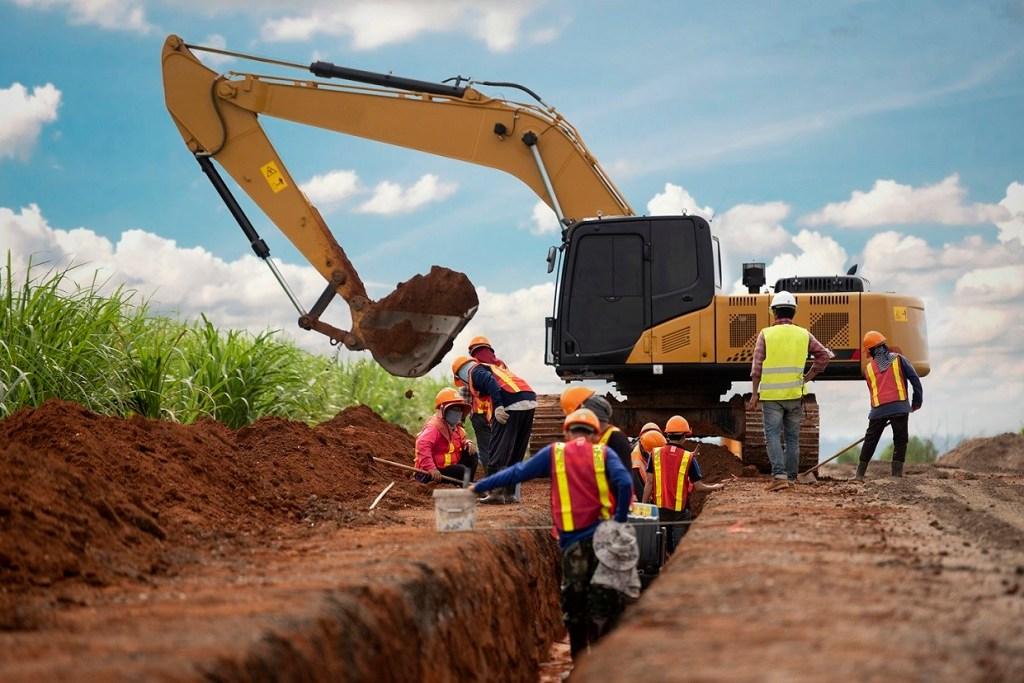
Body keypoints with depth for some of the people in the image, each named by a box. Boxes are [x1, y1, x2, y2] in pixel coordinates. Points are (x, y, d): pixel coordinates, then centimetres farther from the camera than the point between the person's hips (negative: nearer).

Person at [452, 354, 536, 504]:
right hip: (530, 401, 8)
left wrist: (498, 406, -22)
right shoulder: (492, 368, 34)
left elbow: (490, 382, -13)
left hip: (512, 405, -8)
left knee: (499, 449, -3)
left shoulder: (475, 371, 8)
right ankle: (510, 494, 19)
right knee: (516, 453, 15)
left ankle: (497, 492, -6)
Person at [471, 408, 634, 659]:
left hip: (572, 541, 1)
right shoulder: (603, 453, 3)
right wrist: (620, 520, -3)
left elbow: (517, 473, 7)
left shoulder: (554, 453, 5)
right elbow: (624, 483, -13)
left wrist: (479, 486, 16)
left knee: (574, 603, 12)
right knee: (605, 602, 7)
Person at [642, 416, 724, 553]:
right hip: (680, 510, -2)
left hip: (660, 508, 2)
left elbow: (649, 482, -3)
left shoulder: (656, 454, -2)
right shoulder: (688, 458, -8)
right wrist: (715, 487, 13)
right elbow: (698, 486, -5)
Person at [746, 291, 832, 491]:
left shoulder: (766, 334, -4)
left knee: (773, 435, -2)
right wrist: (807, 377, 11)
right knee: (793, 437, 12)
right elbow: (824, 355, 5)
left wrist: (754, 394, -3)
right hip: (795, 394, 3)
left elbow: (757, 366, -6)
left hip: (771, 394, -3)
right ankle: (791, 476, 16)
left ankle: (779, 475, -16)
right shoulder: (803, 335, 4)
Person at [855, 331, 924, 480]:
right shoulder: (898, 359, 8)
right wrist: (917, 401, 10)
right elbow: (915, 379, 2)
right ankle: (897, 474, 1)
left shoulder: (869, 368, 16)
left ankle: (860, 474, 17)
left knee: (870, 441, 13)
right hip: (899, 406, -2)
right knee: (900, 441, 7)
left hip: (878, 409, 2)